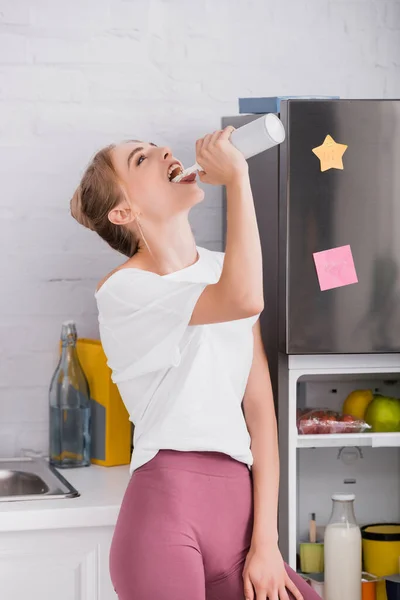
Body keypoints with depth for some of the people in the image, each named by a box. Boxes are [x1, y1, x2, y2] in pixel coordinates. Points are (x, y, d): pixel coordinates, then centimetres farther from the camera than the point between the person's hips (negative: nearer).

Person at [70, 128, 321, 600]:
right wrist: (237, 176, -18)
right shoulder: (122, 290, -6)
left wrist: (265, 541, 2)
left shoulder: (222, 270, 14)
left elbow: (260, 410, 9)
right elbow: (245, 301, -26)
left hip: (236, 509, 6)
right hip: (166, 508, -6)